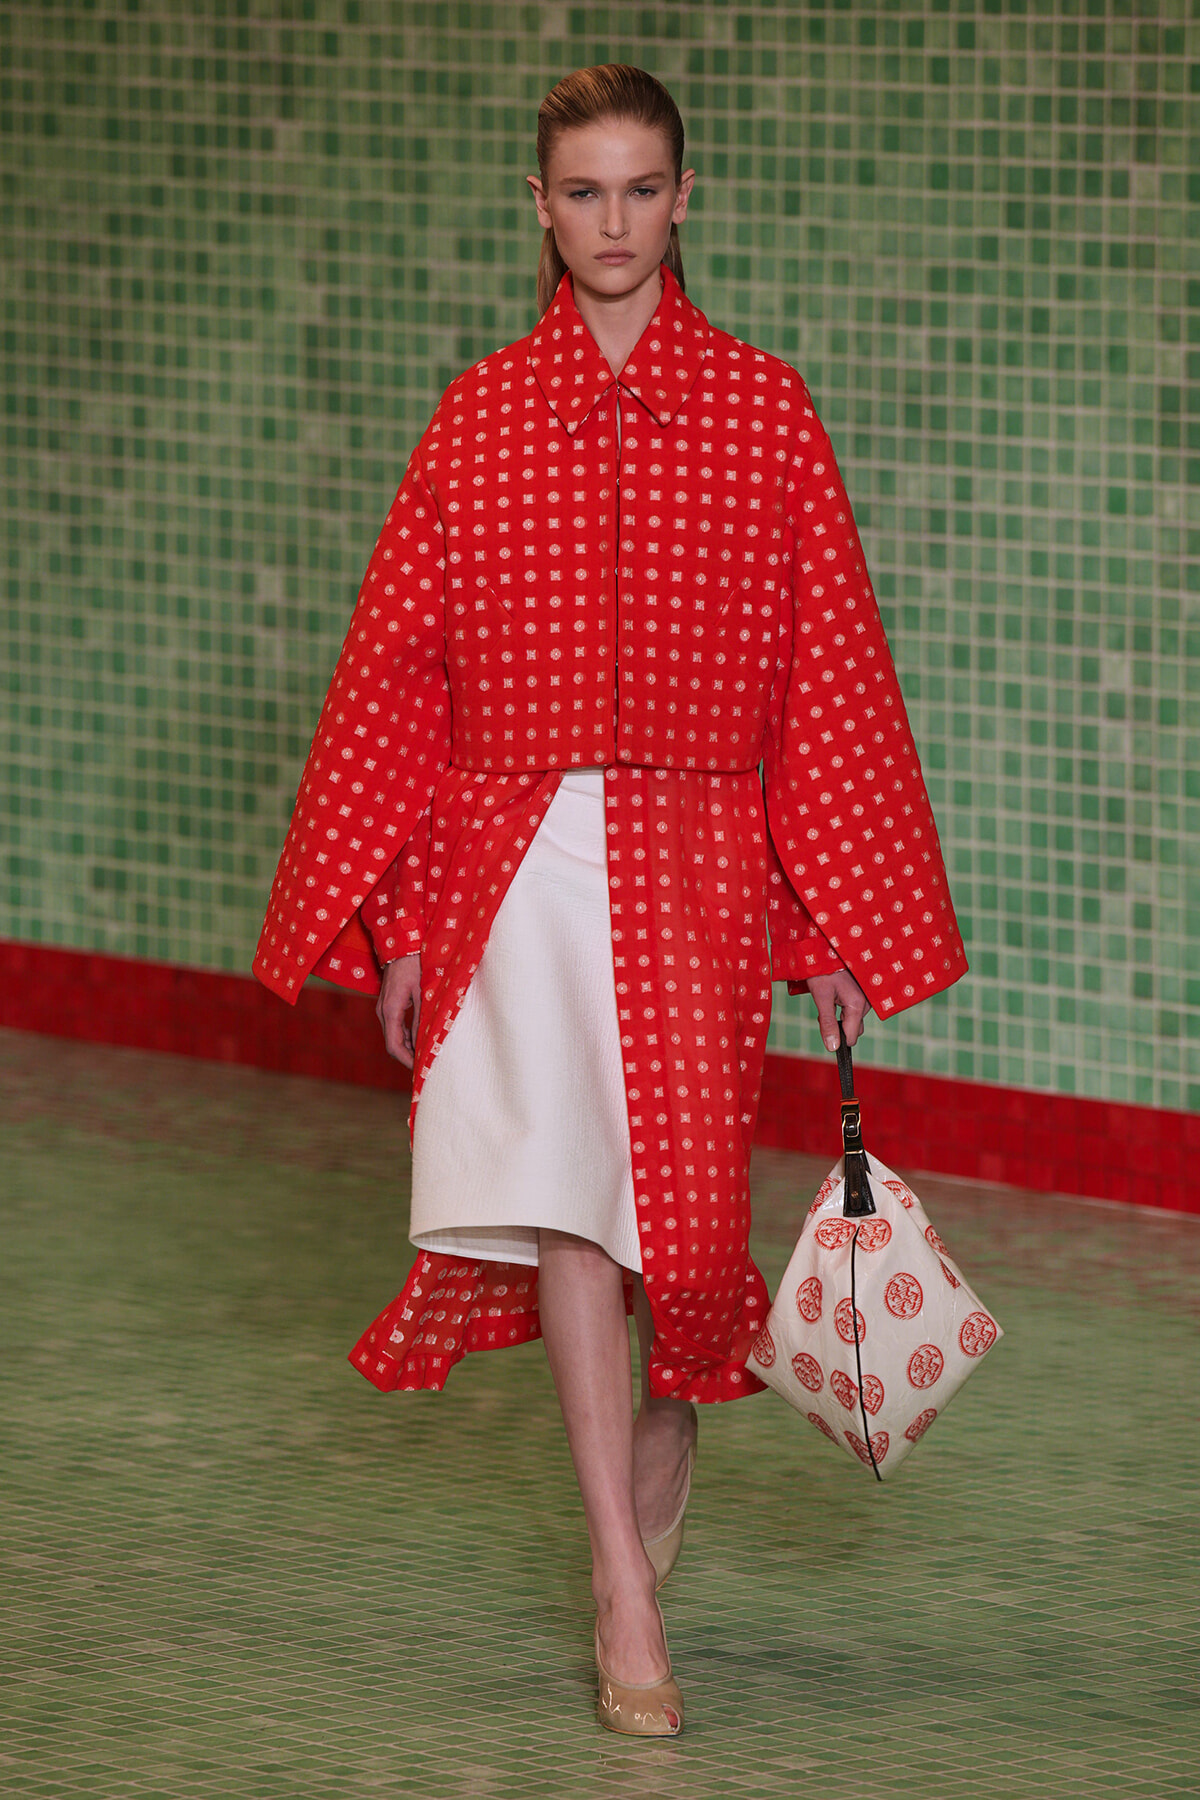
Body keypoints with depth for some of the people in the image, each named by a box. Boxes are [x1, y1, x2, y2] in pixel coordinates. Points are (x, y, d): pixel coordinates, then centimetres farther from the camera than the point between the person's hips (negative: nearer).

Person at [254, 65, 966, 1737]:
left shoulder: (761, 410, 3)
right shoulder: (478, 419, 5)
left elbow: (828, 663, 4)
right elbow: (401, 666, 7)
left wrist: (833, 923, 1)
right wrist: (397, 918, 4)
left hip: (695, 862, 0)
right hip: (513, 851, 0)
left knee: (679, 1199, -1)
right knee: (564, 1188, -7)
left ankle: (667, 1423, 34)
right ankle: (626, 1590, -3)